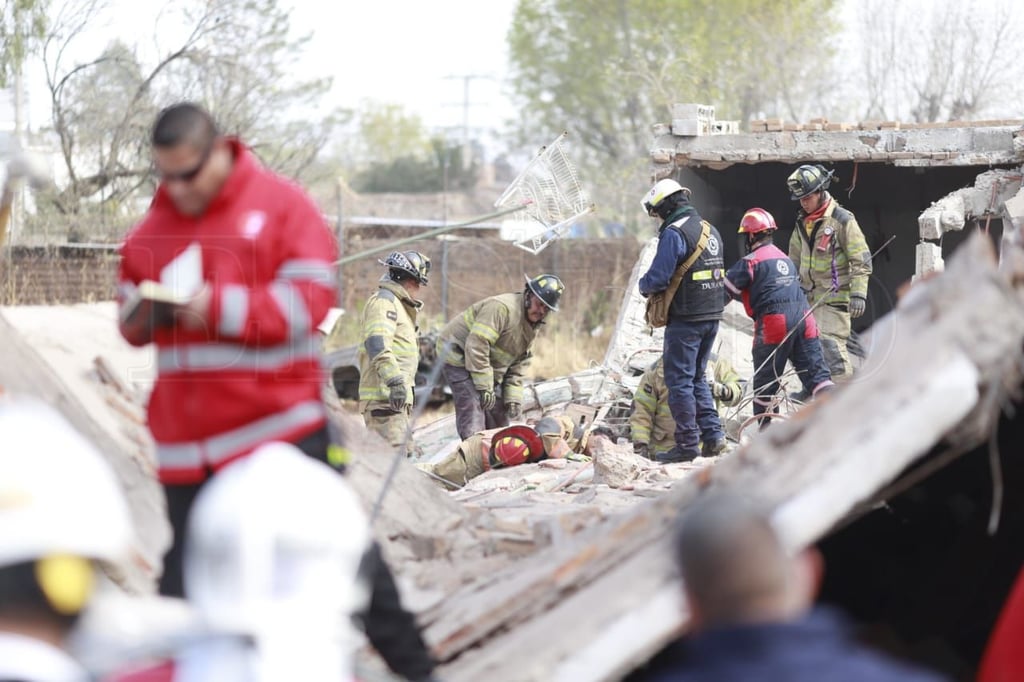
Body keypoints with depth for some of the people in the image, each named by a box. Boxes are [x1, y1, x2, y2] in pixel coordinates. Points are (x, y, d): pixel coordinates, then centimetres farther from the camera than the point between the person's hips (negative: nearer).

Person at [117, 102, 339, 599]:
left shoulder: (281, 204, -3)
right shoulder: (152, 227, 11)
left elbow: (309, 301, -11)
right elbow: (128, 316, 18)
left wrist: (218, 307, -20)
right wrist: (144, 315, -7)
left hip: (278, 430, -4)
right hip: (187, 444, 4)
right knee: (185, 576, 7)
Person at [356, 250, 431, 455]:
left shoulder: (399, 305, 26)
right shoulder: (383, 301, -9)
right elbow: (377, 345, -23)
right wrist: (396, 381, -31)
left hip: (396, 397, 11)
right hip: (384, 397, -11)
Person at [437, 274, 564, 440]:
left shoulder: (532, 327, 6)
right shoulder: (501, 308, -26)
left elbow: (518, 365, 10)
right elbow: (476, 345, -31)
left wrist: (513, 397, -2)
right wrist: (484, 387, -29)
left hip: (489, 368, 10)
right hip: (459, 356, -10)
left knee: (499, 417, 11)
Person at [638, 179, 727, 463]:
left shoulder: (674, 233, -15)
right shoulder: (710, 230, 13)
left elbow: (657, 278, -18)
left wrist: (643, 285, 4)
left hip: (686, 319, -8)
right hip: (712, 316, 8)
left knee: (679, 380, -1)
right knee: (696, 378, 18)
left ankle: (687, 443, -1)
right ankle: (713, 434, 12)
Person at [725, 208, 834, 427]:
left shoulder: (750, 261, -4)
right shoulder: (785, 259, 21)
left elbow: (727, 290, -1)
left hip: (774, 321, -6)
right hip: (803, 316, 6)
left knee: (765, 381, 7)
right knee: (815, 371, 4)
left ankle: (766, 429, 14)